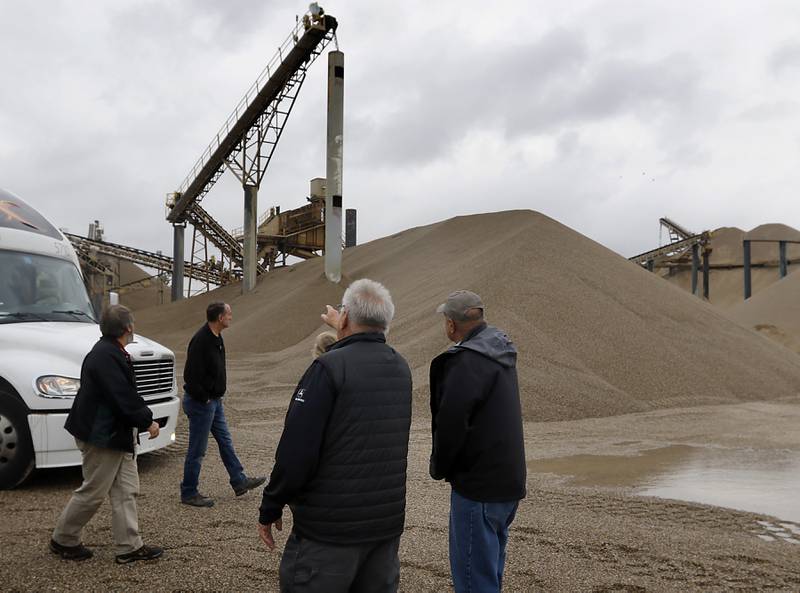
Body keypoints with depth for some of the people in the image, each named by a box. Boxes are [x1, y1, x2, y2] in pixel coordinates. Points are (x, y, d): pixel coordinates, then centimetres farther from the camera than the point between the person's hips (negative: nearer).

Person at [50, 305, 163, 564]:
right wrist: (147, 422, -16)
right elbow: (124, 398, -26)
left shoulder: (112, 353, 10)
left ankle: (129, 547, 17)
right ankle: (63, 540, 24)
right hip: (102, 437, -10)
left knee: (126, 491, 11)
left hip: (118, 435, 10)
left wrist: (143, 419, 9)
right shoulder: (106, 357, -23)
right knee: (93, 492, 4)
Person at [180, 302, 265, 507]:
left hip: (214, 400, 10)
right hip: (200, 403, -10)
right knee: (197, 450, 2)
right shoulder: (201, 340, -24)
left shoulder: (216, 337, 7)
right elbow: (191, 376, -26)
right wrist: (204, 399, -17)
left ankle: (239, 482, 28)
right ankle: (189, 494, 14)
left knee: (225, 442, 17)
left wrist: (216, 396, 13)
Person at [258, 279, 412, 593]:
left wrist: (270, 508, -8)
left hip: (328, 530, -6)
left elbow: (296, 452, -20)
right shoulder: (401, 369, 3)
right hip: (387, 523, 6)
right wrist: (346, 336, 38)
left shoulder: (330, 367, -17)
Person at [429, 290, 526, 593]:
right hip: (508, 480, 10)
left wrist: (439, 467, -5)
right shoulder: (501, 353, 10)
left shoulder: (466, 362, -20)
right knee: (490, 566, 23)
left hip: (479, 486, -10)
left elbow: (451, 423, -22)